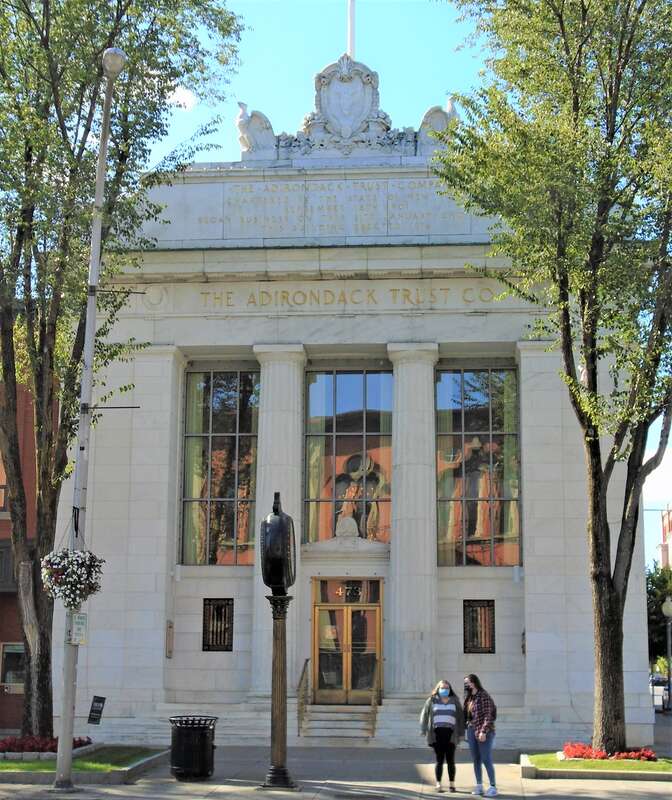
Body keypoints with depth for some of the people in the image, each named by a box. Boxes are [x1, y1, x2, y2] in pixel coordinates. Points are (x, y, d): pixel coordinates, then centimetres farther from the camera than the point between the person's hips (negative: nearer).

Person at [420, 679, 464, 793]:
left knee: (450, 760, 3)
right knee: (439, 760, -1)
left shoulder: (455, 701, 11)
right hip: (437, 734, -1)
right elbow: (424, 716, 7)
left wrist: (460, 734, 3)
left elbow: (460, 718, 9)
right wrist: (424, 732, 0)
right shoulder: (431, 700, 8)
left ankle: (452, 784, 12)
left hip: (450, 735, 1)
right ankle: (438, 785, 3)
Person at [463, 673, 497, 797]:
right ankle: (479, 786, 17)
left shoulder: (483, 696, -12)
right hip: (471, 731, 7)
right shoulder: (469, 697, 11)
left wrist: (483, 731, -21)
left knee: (486, 760, -6)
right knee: (476, 760, 10)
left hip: (483, 732, -7)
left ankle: (493, 787, 0)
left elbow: (488, 715, -15)